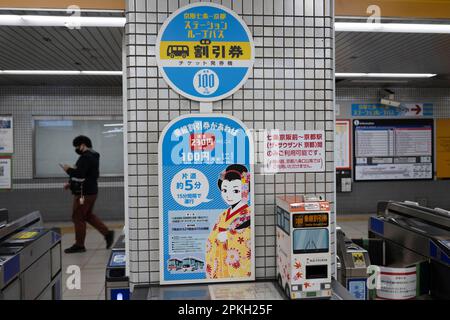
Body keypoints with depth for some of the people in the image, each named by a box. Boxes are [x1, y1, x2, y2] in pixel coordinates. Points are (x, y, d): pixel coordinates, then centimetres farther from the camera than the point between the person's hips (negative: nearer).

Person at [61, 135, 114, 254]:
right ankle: (107, 233, 15)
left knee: (78, 217, 1)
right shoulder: (92, 156, 15)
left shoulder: (85, 158, -18)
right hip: (91, 191, 10)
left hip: (84, 193, -10)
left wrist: (69, 170, -9)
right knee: (88, 215, 19)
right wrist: (71, 183, 16)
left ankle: (79, 245, 11)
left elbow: (80, 174, -27)